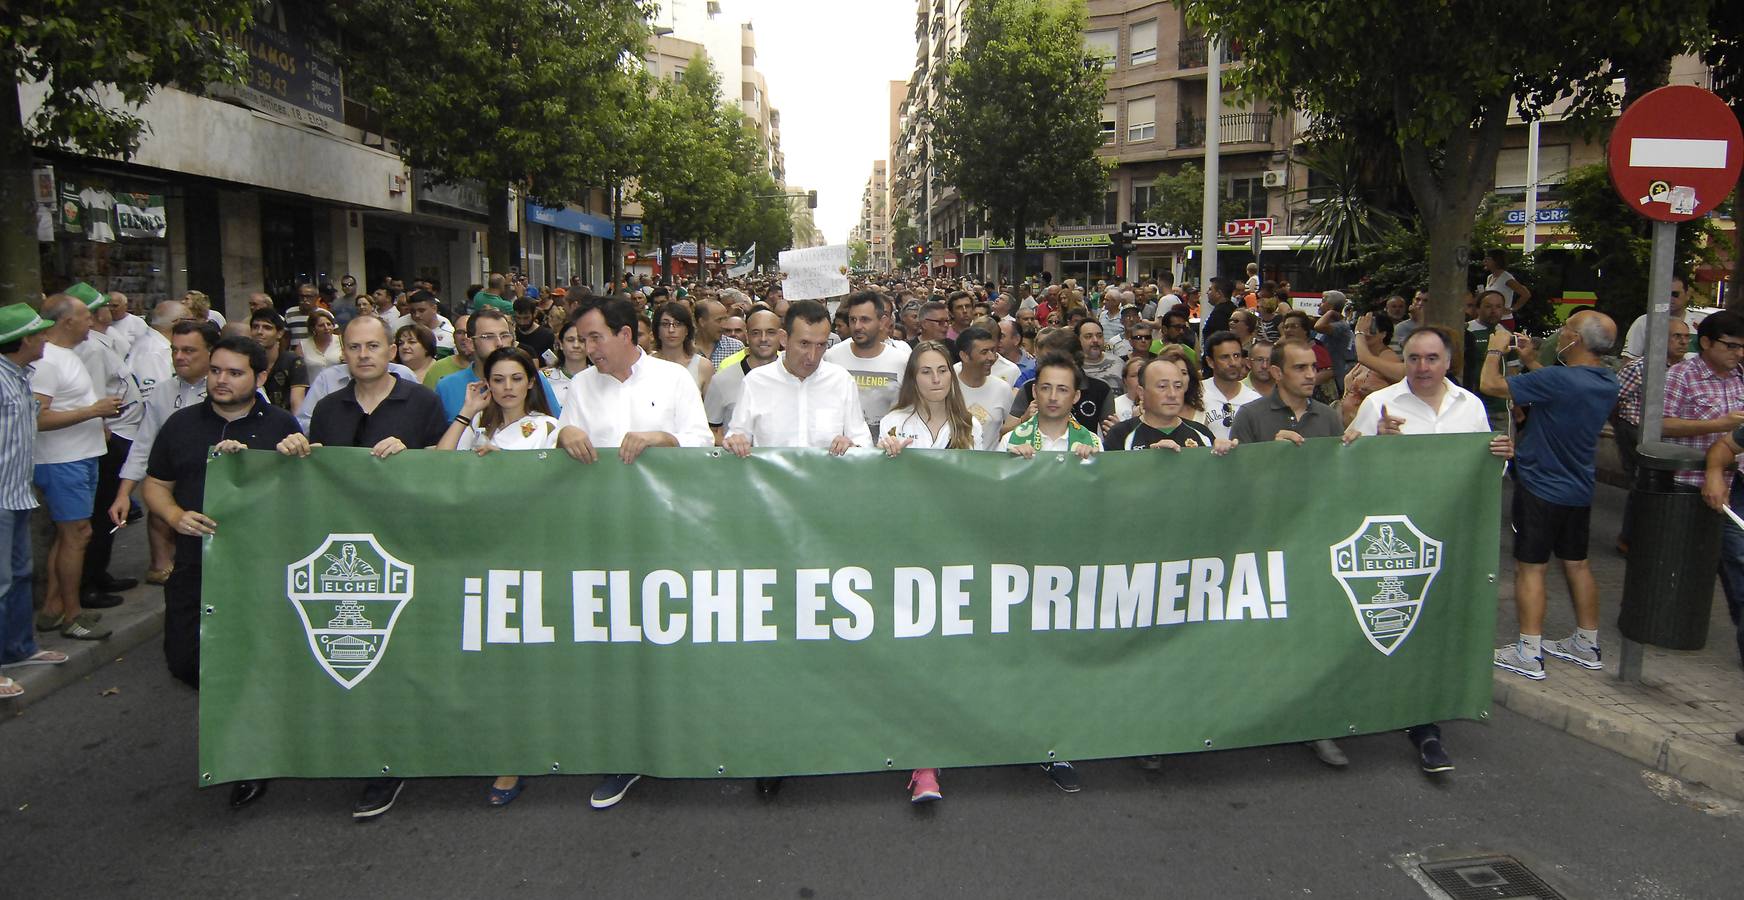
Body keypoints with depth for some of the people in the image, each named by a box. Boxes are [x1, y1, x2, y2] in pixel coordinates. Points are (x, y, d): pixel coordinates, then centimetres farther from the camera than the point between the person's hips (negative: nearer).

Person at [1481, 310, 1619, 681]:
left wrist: (1496, 349, -1)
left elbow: (1491, 384, -19)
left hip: (1541, 487, -8)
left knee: (1530, 567, -1)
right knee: (1577, 564, 18)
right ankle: (1587, 644, 29)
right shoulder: (1607, 381, 1)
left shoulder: (1558, 380, -26)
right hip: (1579, 488, 8)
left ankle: (1530, 653, 1)